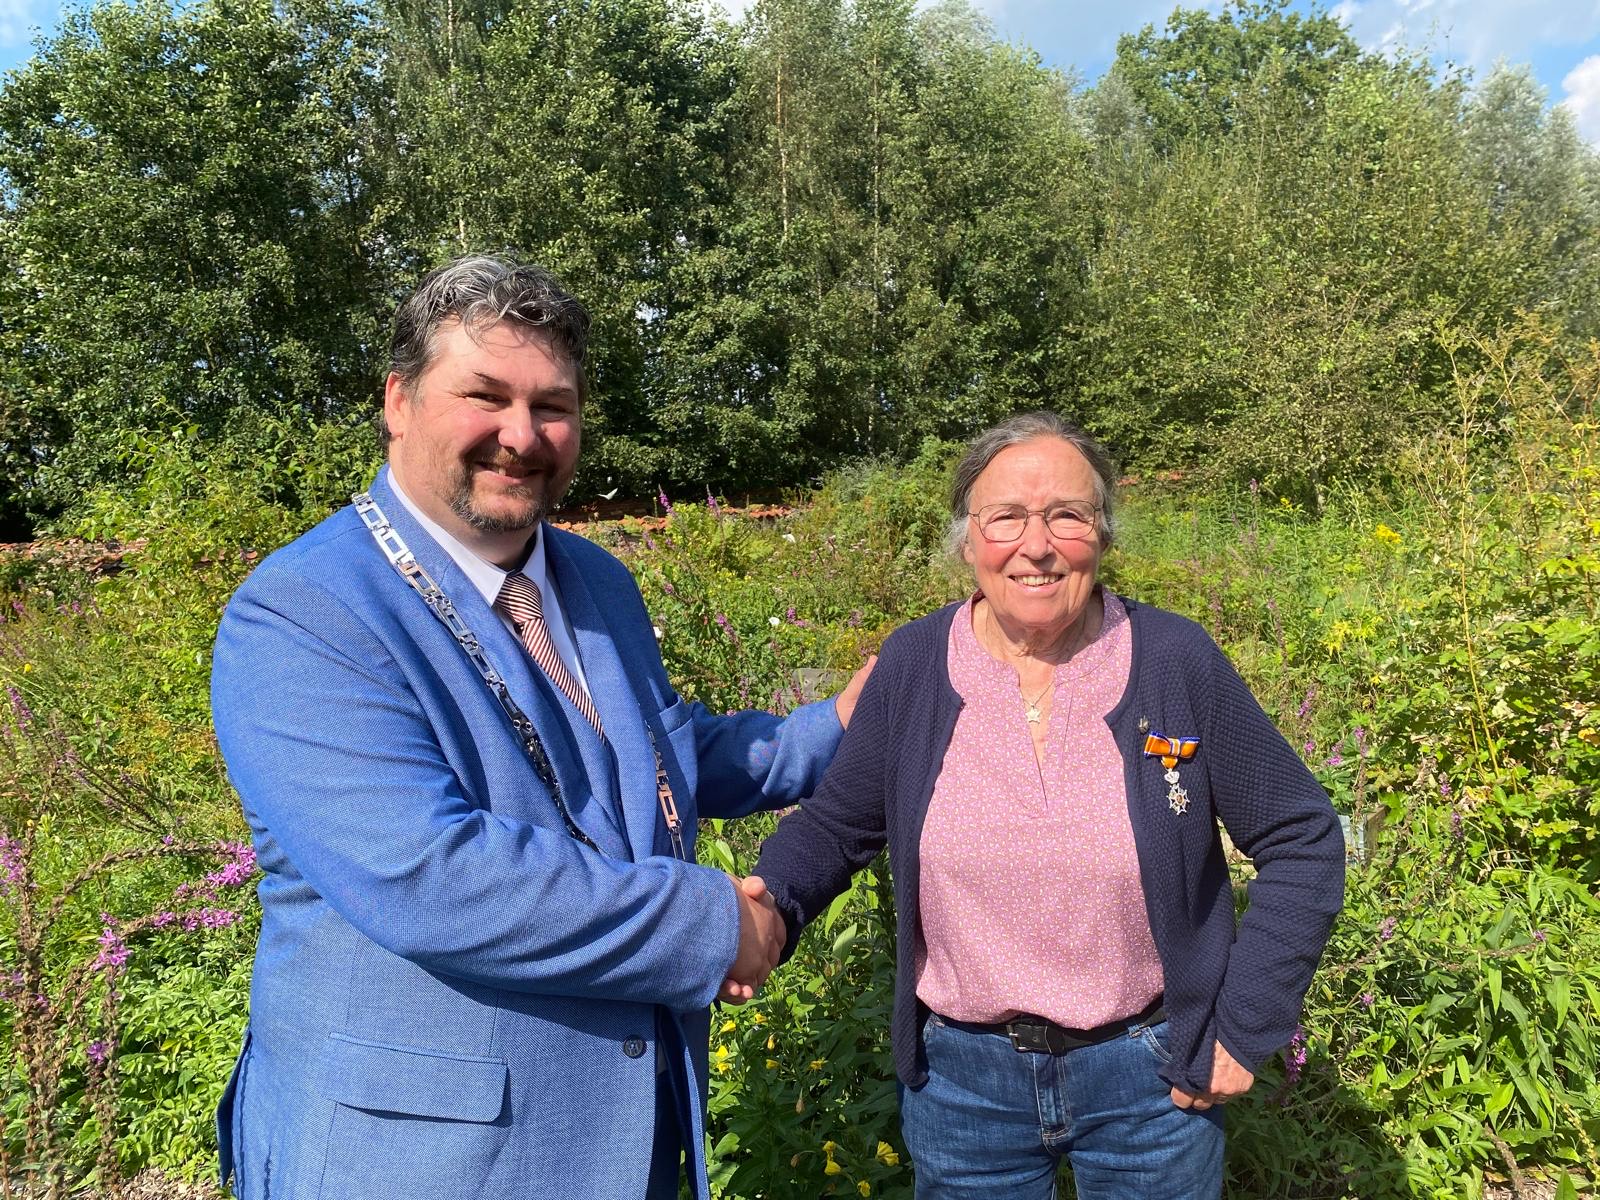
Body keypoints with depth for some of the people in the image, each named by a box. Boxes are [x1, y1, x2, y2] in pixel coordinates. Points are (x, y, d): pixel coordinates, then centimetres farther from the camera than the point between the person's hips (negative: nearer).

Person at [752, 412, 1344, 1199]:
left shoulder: (1177, 662, -13)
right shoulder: (913, 665, -9)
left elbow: (1302, 842, -5)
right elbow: (834, 825, 1)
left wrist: (1244, 1032, -7)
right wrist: (771, 904, -18)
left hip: (1150, 1075, -1)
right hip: (958, 1077, 1)